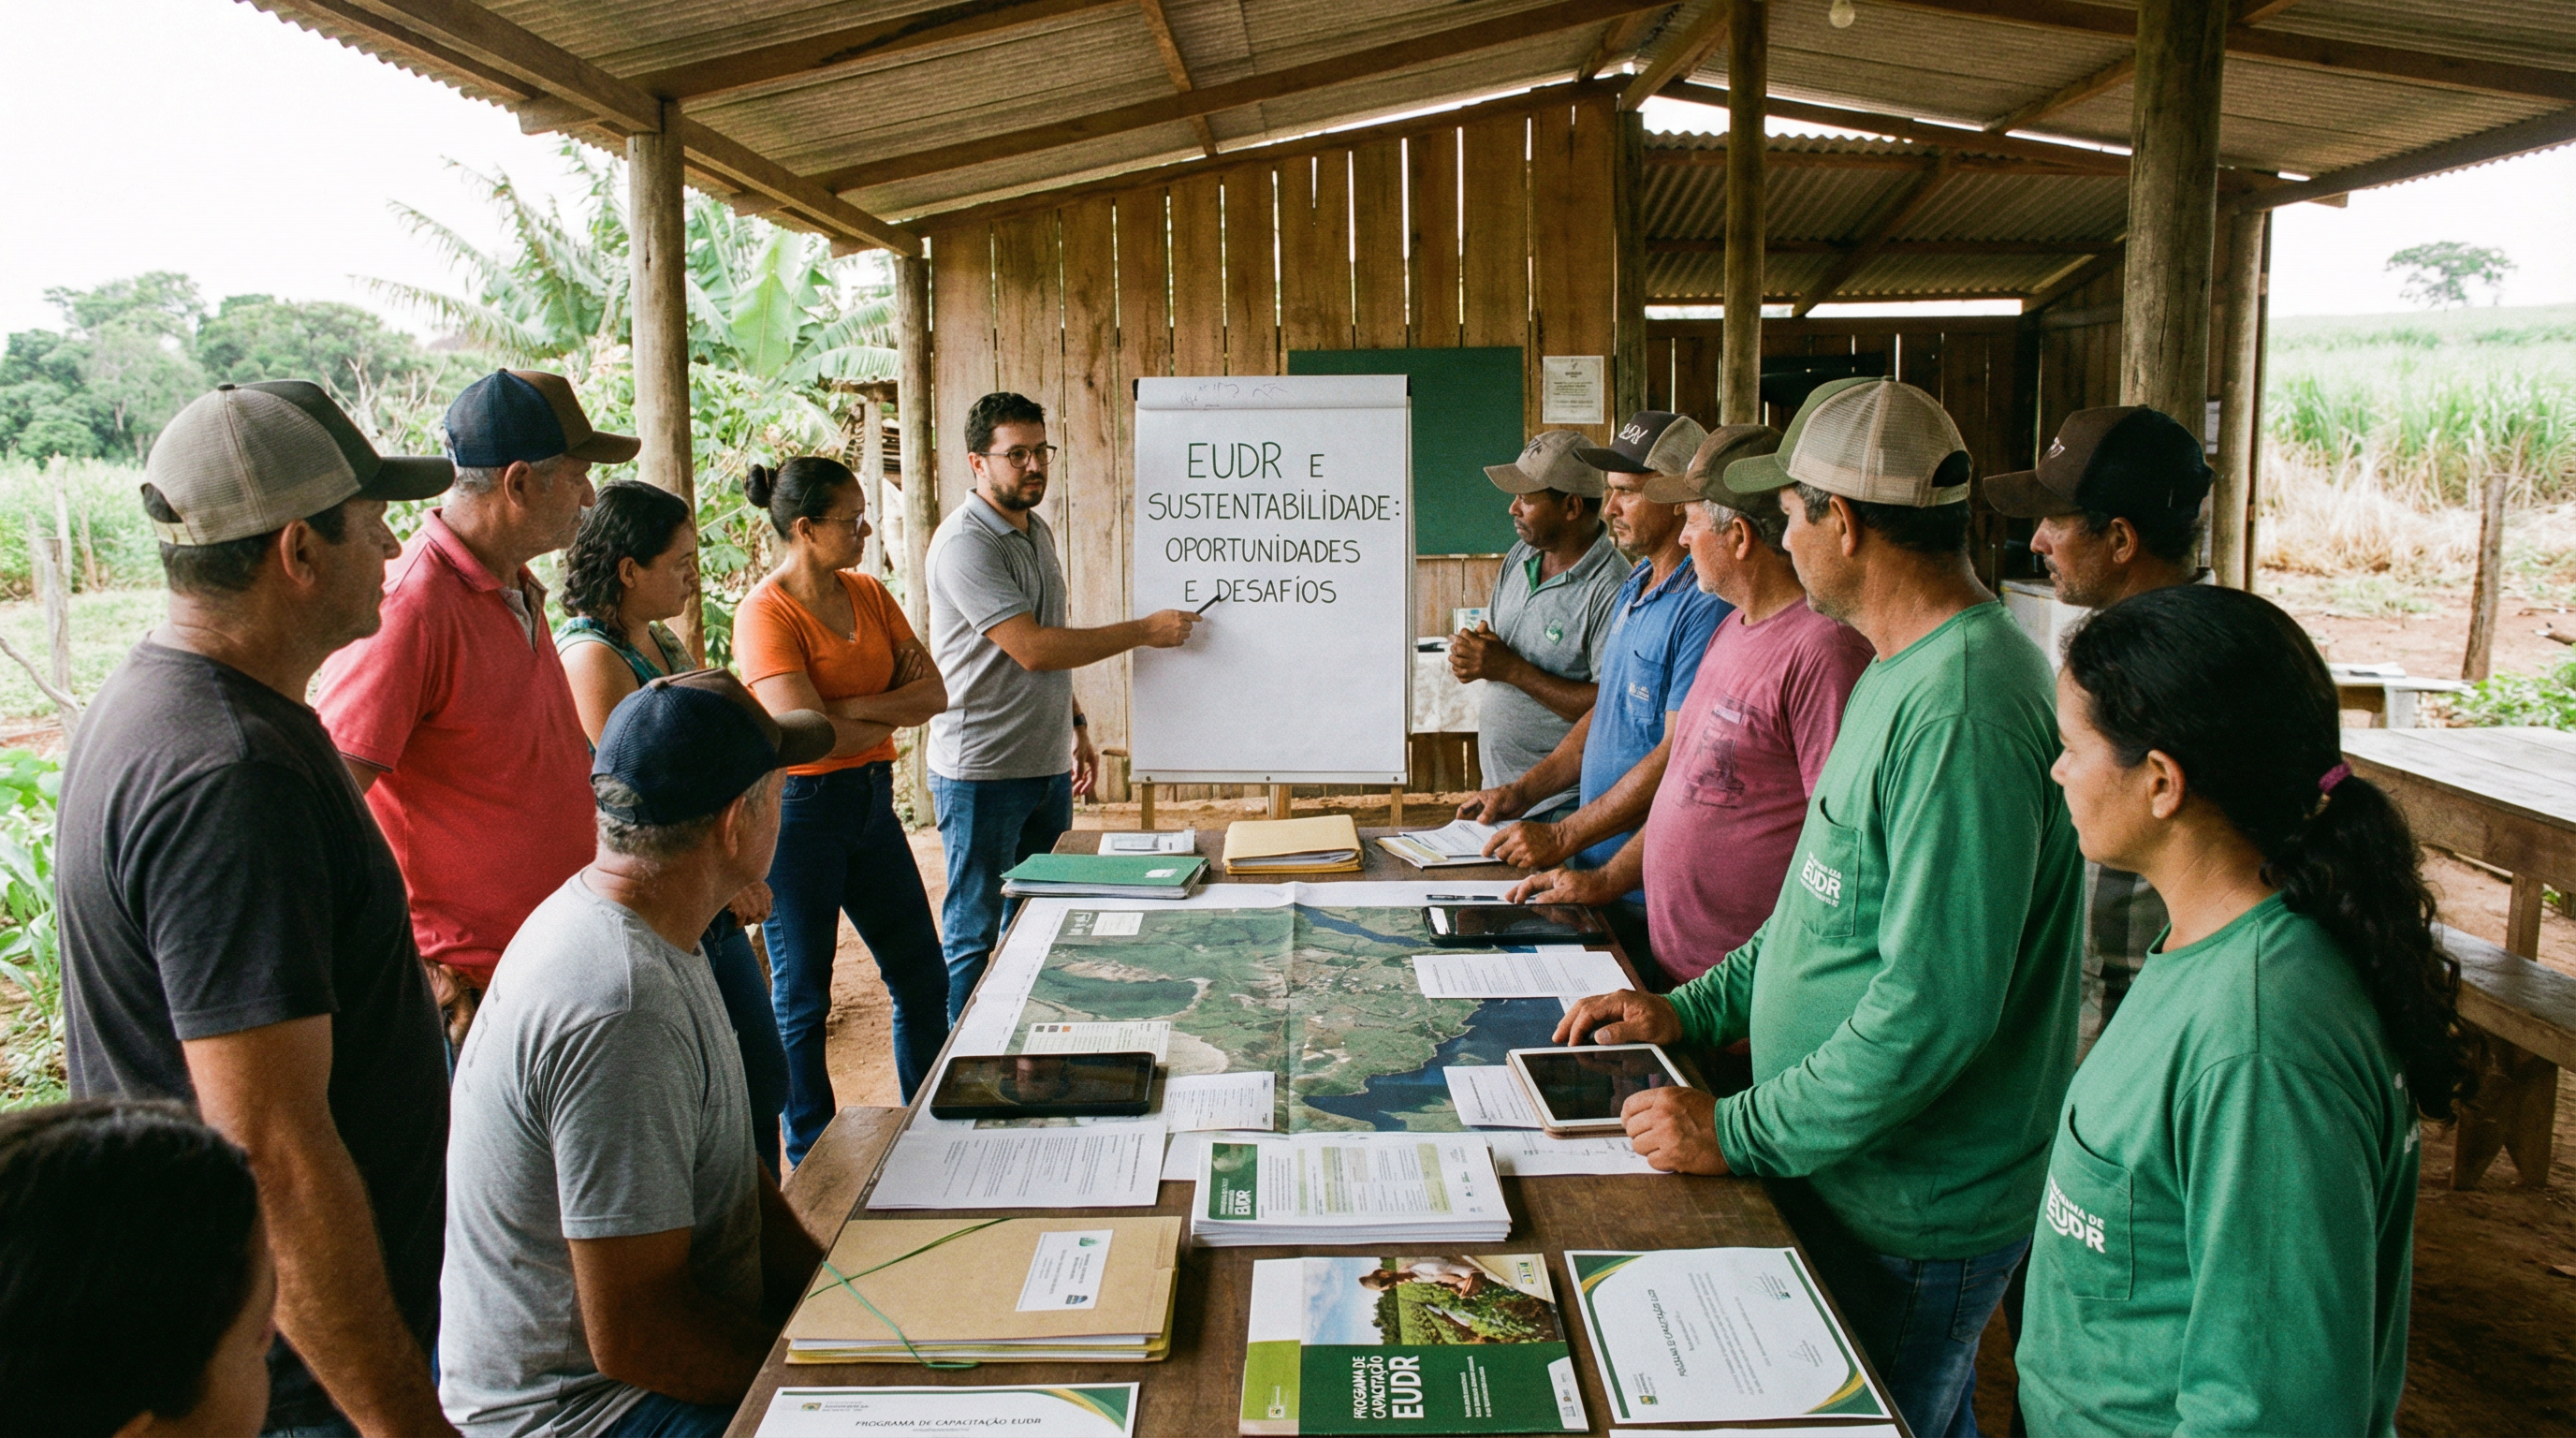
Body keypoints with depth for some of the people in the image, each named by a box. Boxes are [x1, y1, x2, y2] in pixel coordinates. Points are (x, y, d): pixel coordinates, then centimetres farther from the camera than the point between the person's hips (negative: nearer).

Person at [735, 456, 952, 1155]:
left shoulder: (869, 594, 7)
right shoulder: (766, 613, -15)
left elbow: (934, 693, 0)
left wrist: (851, 708, -16)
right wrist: (887, 716, -7)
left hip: (872, 800, 7)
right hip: (799, 810, -7)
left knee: (923, 980, 14)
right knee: (802, 1000, 6)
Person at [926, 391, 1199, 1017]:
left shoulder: (1038, 531, 13)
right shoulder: (966, 542, -17)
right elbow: (1033, 649, -24)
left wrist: (1076, 727, 21)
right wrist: (1144, 631, -17)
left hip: (1047, 766, 9)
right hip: (982, 771, -9)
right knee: (976, 934, 1)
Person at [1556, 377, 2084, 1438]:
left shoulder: (1963, 712, -27)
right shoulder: (1901, 673, 8)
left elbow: (1934, 1008, -30)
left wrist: (1739, 1131, -21)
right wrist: (1691, 1010, 11)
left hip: (1910, 1228, -9)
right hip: (1850, 1182, 9)